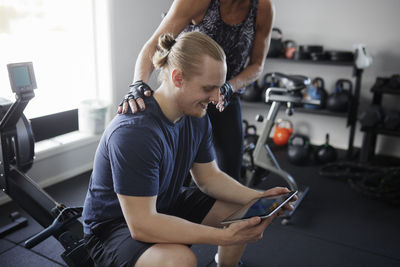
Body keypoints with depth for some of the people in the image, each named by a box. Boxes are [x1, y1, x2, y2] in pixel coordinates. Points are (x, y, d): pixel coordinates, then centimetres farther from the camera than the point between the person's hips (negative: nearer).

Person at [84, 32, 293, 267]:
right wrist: (225, 236, -35)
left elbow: (209, 176, 3)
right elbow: (141, 224, -33)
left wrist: (259, 198, -13)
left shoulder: (196, 117, -6)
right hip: (115, 225, -7)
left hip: (166, 207, 8)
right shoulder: (134, 132, -33)